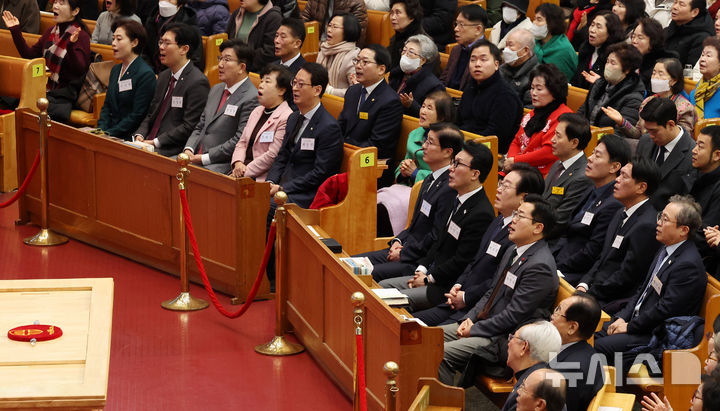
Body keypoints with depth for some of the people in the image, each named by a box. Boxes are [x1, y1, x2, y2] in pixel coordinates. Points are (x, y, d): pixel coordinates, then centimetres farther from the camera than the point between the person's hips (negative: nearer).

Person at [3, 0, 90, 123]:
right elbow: (30, 55, 17)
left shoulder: (81, 36, -6)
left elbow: (80, 70, -17)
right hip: (44, 89, 6)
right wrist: (15, 31, 13)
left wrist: (71, 46, -32)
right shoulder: (51, 31, 15)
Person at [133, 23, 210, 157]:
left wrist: (156, 142, -16)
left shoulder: (197, 83, -11)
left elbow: (189, 127, -15)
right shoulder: (164, 76, 18)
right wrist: (139, 135, 1)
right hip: (149, 144, 8)